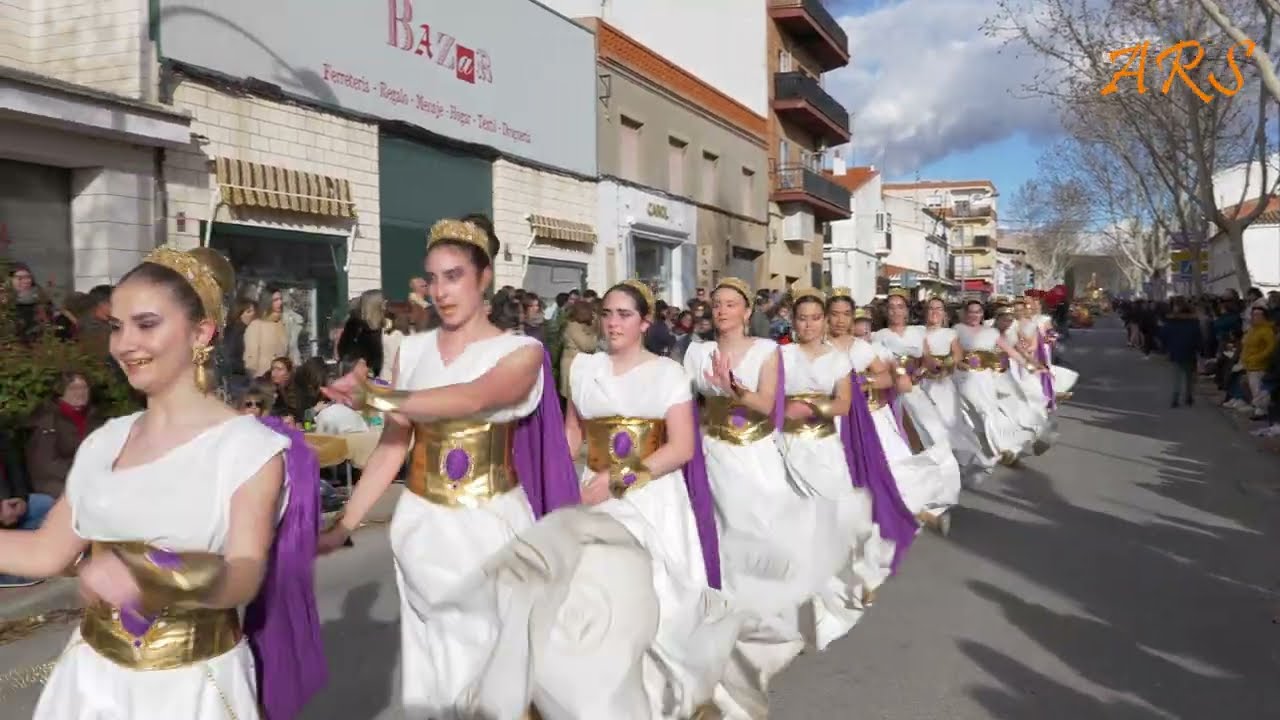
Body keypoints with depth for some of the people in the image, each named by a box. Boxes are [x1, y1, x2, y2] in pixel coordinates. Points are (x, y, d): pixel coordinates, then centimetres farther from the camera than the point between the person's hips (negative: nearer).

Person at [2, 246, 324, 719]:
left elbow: (245, 578, -22)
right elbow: (44, 552, 5)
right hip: (93, 675, 5)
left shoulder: (249, 447, -15)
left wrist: (157, 577, -39)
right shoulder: (105, 442, 3)